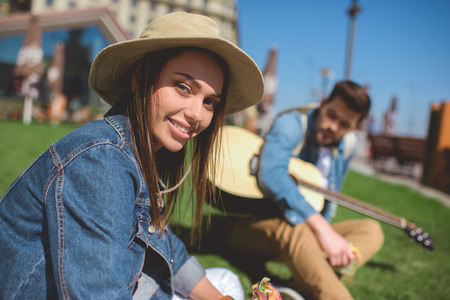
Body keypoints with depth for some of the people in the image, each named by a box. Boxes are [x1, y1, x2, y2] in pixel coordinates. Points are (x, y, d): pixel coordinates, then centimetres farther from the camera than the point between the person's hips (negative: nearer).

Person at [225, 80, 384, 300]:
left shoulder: (346, 148, 5)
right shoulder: (293, 123, -15)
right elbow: (271, 175, -33)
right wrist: (321, 228, -37)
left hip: (306, 233, 7)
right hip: (250, 224, -7)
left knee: (371, 229, -12)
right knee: (293, 226, -38)